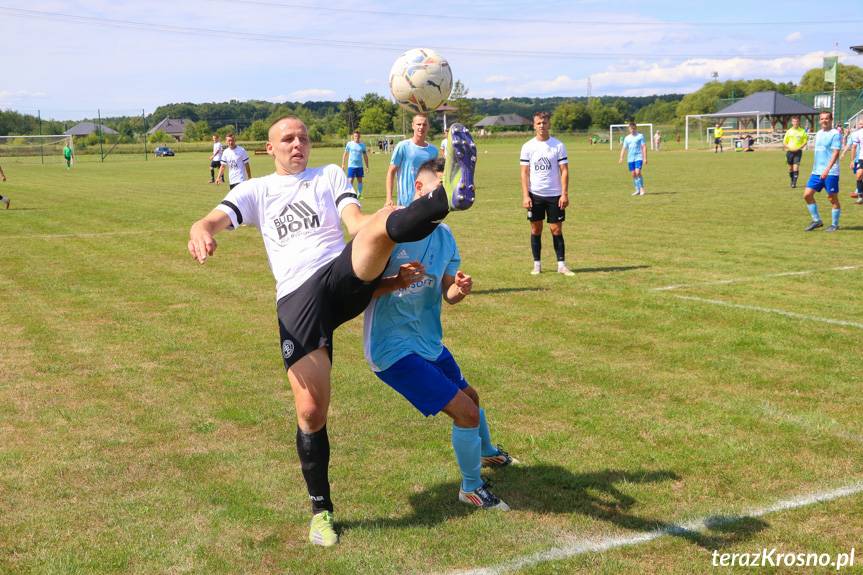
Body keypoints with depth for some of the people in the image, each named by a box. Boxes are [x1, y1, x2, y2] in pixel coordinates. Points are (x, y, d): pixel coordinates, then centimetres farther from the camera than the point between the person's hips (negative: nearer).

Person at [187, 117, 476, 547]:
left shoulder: (330, 176, 23)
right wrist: (200, 233, -23)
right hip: (298, 297, 0)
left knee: (381, 224, -32)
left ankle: (443, 199, -65)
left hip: (345, 274, 0)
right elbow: (214, 220, 4)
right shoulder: (255, 191, 21)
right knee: (311, 410, -8)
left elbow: (357, 222, 6)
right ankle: (321, 510, 11)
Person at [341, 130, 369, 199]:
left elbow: (365, 156, 11)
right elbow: (345, 154, 7)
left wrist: (367, 166, 8)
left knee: (360, 180, 7)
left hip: (360, 166, 2)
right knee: (350, 180, -8)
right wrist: (343, 164, 2)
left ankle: (359, 194, 18)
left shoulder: (362, 144, 5)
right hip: (351, 165, -2)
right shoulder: (349, 144, 0)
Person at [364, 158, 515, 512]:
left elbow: (447, 294, 7)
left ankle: (488, 453, 60)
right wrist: (394, 282, -35)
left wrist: (460, 290, -16)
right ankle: (471, 488, 13)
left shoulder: (445, 236, 4)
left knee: (470, 396, 28)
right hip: (394, 349, -8)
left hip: (429, 343, 9)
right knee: (466, 411, -11)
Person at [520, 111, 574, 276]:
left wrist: (565, 194, -10)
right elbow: (524, 173, 1)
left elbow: (564, 171, -1)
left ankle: (561, 265, 7)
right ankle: (537, 265, 13)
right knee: (536, 229, 5)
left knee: (556, 230, 0)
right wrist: (525, 196, -8)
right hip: (535, 194, 1)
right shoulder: (528, 147, 2)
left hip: (554, 194, -1)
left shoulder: (558, 145, 0)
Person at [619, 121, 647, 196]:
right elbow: (624, 148, 14)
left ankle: (642, 188, -7)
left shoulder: (640, 136, 1)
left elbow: (644, 147, -2)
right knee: (633, 174, 4)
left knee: (638, 172, -18)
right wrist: (621, 158, 1)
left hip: (638, 157, -4)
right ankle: (637, 190, 13)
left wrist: (645, 158, -9)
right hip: (630, 158, 4)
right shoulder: (627, 138, 13)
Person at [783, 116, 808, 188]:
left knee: (796, 167, -14)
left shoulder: (802, 131, 1)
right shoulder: (789, 131, 5)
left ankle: (794, 182, -14)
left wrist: (799, 148, -11)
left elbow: (805, 141, 3)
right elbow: (784, 142, 8)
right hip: (789, 151, 2)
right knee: (790, 167, 9)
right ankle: (792, 181, 26)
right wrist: (788, 147, -10)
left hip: (798, 151, -2)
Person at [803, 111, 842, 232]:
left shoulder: (835, 134, -9)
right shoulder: (818, 134, 13)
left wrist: (827, 169, -25)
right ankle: (816, 220, 12)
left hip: (831, 173, -7)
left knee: (833, 198, 1)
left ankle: (835, 224, 14)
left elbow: (836, 153, -17)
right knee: (807, 195, 0)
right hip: (817, 172, 7)